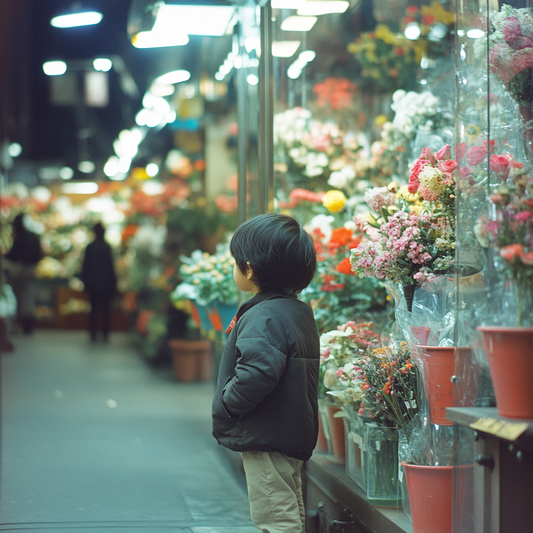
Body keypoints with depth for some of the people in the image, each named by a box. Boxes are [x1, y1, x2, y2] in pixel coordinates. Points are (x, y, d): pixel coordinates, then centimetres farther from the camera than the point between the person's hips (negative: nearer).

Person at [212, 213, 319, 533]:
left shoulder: (264, 318, -21)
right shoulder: (300, 311, 11)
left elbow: (258, 373, -36)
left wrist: (227, 405, -18)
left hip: (267, 441, -11)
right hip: (294, 434, 11)